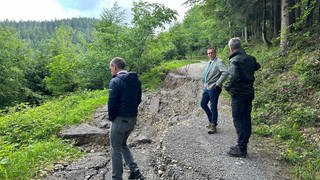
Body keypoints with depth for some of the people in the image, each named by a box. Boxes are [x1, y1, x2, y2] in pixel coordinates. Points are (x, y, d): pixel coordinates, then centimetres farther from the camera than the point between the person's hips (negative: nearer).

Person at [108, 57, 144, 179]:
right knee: (123, 144, 24)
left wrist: (111, 118, -3)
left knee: (116, 149, 9)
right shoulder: (136, 80, 7)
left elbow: (112, 103, -17)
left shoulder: (115, 81, -15)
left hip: (120, 119, -7)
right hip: (133, 118, 7)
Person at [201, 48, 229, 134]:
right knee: (203, 104, 15)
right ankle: (211, 120, 31)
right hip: (206, 88, 9)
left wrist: (218, 83, -23)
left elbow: (225, 72, -25)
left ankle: (213, 125, 9)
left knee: (213, 107, -2)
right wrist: (204, 83, 19)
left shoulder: (219, 62, -11)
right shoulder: (208, 63, 16)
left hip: (214, 88, -9)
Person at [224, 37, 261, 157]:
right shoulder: (250, 58, 8)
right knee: (246, 119, 13)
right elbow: (257, 66, 29)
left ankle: (241, 149, 2)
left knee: (239, 120, -2)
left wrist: (228, 87, -13)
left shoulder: (234, 60, -15)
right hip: (249, 92, 8)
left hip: (238, 94, -8)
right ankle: (243, 145, 24)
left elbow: (234, 76, -27)